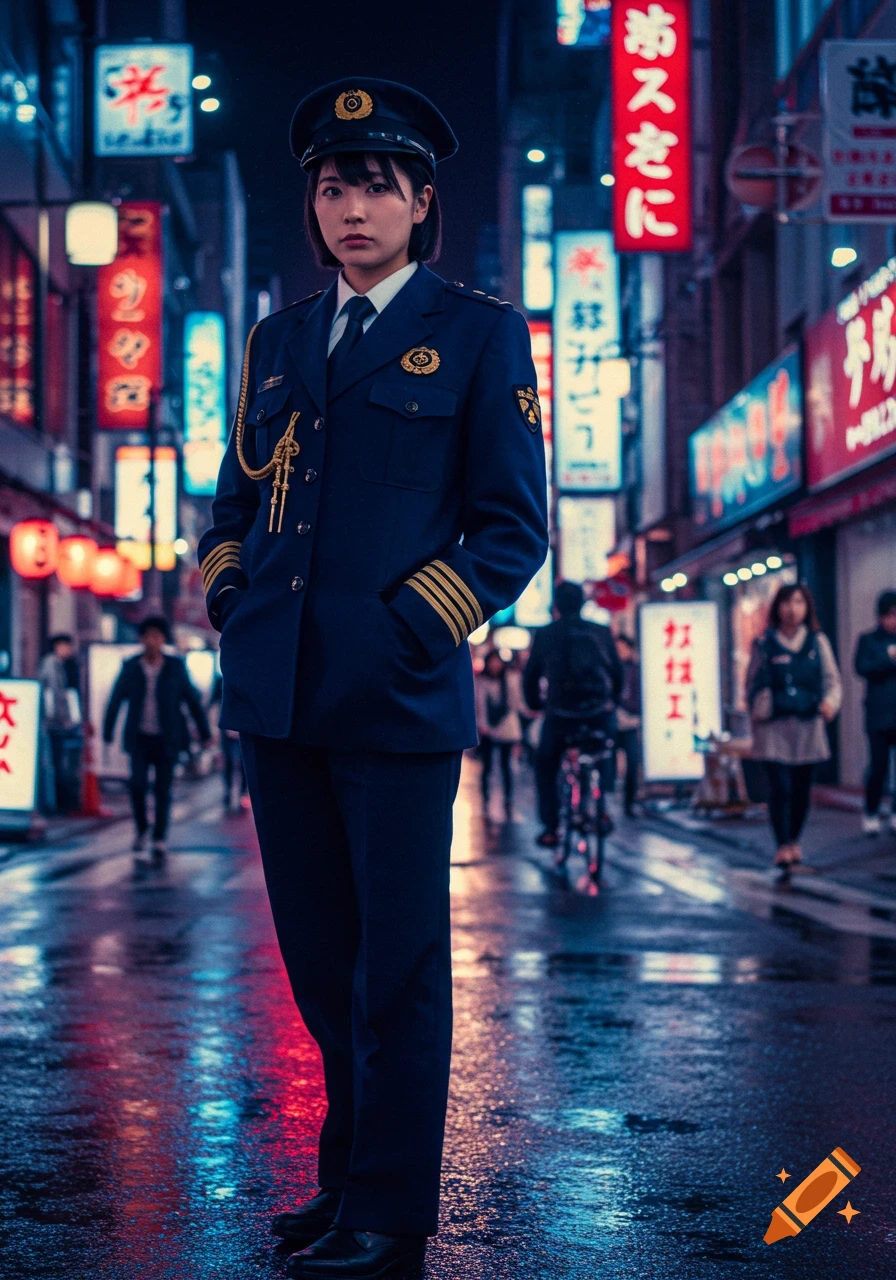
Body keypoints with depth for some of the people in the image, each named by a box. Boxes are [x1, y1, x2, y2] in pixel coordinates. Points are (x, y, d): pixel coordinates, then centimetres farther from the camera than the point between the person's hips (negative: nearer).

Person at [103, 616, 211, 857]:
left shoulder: (176, 666, 1)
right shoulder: (130, 667, 3)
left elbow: (192, 699, 5)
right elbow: (116, 700, 10)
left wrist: (204, 732, 4)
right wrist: (108, 731, 10)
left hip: (167, 739, 0)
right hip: (140, 738, 0)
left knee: (163, 789, 0)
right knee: (137, 783, -12)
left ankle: (159, 839, 9)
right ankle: (141, 828, 12)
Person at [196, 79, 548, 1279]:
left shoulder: (479, 334, 3)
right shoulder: (277, 341, 18)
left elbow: (514, 527, -1)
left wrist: (409, 625, -11)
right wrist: (230, 599, 6)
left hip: (398, 697, -5)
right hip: (277, 697, 5)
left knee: (399, 965, 1)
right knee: (319, 957, 12)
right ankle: (349, 1170, 27)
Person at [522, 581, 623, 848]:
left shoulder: (545, 634, 5)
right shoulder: (602, 632, 10)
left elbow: (531, 675, 8)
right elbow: (617, 671, 15)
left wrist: (534, 703, 24)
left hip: (560, 714, -2)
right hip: (600, 713, 2)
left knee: (545, 767, 17)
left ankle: (550, 828, 10)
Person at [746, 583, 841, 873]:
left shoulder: (818, 642, 6)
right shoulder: (764, 644, 2)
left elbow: (832, 679, 5)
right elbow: (752, 684, 5)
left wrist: (830, 702, -13)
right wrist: (756, 712, -4)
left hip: (808, 726, 2)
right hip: (774, 728, -2)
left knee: (802, 788, 7)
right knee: (780, 786, -11)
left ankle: (794, 841, 25)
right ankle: (782, 847, -6)